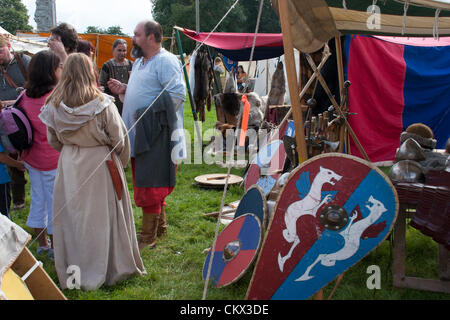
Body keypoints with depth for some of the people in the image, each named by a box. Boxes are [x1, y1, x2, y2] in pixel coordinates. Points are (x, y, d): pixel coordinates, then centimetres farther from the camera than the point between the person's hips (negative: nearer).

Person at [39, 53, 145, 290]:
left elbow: (53, 141, 6)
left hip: (69, 164, 3)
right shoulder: (102, 103, -15)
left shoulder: (54, 105, -5)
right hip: (100, 163, -3)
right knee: (102, 215, 9)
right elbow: (119, 139, -8)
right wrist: (120, 161, 10)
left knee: (72, 216, 14)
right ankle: (114, 268, 23)